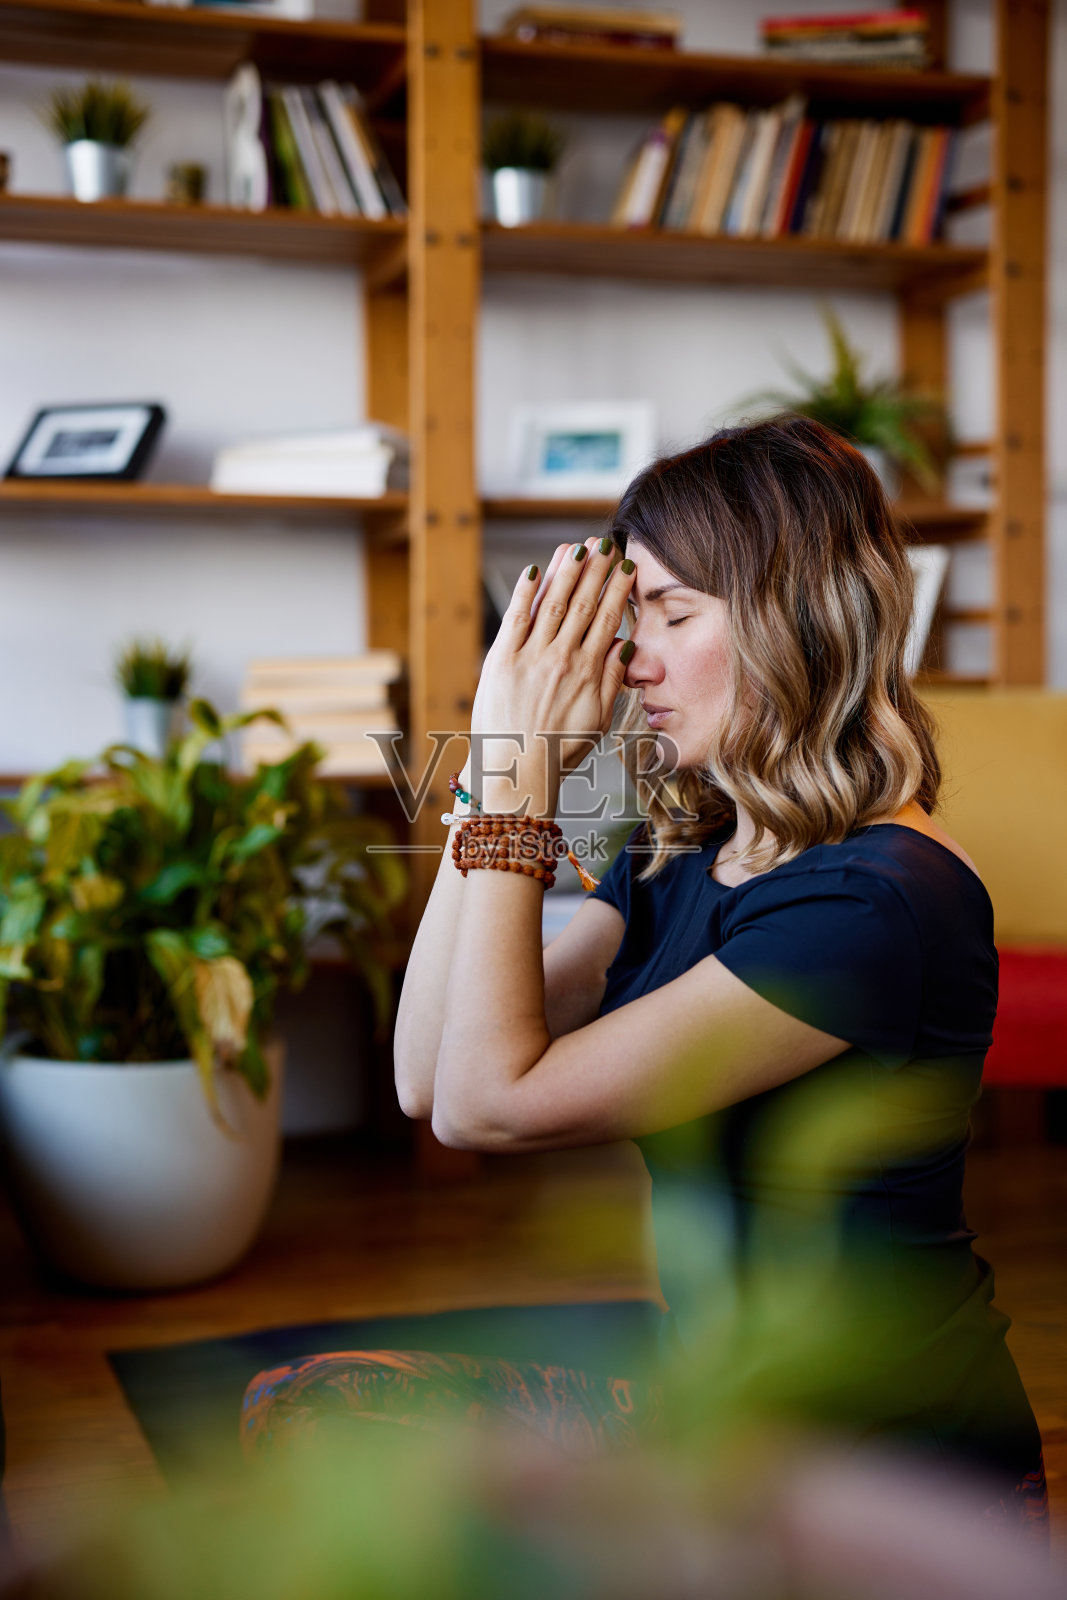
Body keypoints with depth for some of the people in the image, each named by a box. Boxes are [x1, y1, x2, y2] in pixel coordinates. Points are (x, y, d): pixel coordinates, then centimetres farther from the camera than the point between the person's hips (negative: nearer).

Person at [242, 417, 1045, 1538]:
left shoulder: (879, 902, -22)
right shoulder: (682, 855, 5)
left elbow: (490, 1102, -23)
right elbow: (427, 1078, -2)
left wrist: (516, 774, -17)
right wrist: (497, 766, -5)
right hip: (722, 1419, 8)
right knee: (304, 1416, -2)